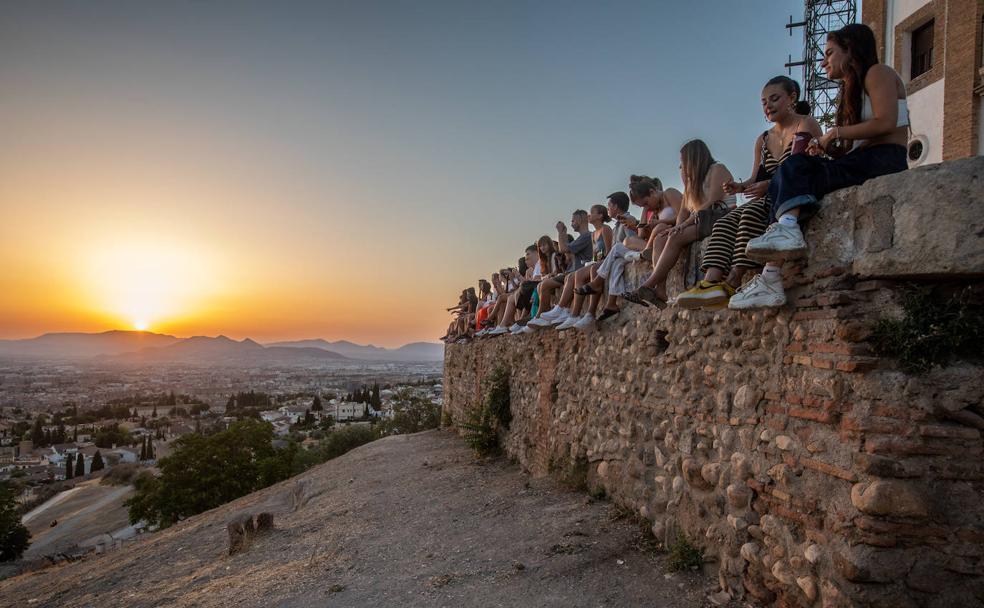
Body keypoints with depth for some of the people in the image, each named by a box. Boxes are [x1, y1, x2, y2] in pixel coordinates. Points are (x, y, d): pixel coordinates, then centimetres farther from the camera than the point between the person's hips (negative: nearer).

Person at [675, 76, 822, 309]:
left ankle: (733, 283, -42)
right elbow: (756, 180, 15)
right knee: (725, 222, -21)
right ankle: (711, 282, -42)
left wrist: (770, 185, -23)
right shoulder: (762, 140, 23)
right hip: (770, 201, 6)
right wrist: (740, 186, -10)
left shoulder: (806, 124, 2)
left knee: (752, 212, -34)